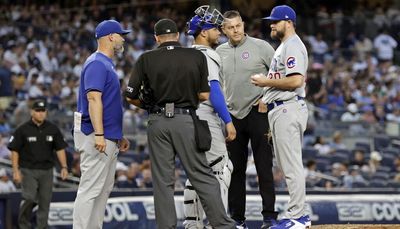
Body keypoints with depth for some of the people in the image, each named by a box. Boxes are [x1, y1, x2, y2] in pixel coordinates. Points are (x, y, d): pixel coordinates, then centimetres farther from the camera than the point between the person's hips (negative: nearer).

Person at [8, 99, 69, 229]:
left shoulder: (53, 129, 6)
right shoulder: (23, 130, -2)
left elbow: (60, 149, 8)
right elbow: (14, 150, -1)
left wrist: (64, 167, -2)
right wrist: (16, 171, -8)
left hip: (47, 171, 3)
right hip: (28, 170, -3)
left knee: (45, 201, 0)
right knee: (30, 198, -16)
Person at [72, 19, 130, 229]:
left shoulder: (107, 64, 20)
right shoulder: (97, 64, -12)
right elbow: (93, 98, -22)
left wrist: (119, 136, 24)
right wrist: (99, 134, -29)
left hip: (108, 138, 11)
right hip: (96, 136, -11)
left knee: (104, 189, 11)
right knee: (90, 189, -12)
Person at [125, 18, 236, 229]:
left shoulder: (146, 59, 2)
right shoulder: (196, 57, 2)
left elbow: (130, 96, 2)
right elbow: (204, 95, 2)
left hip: (158, 122, 0)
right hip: (186, 119, 0)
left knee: (162, 180, 5)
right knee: (202, 176, 2)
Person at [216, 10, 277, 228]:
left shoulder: (260, 46, -3)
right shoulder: (219, 52, 10)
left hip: (258, 112, -4)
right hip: (233, 115, 4)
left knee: (264, 166, -6)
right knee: (235, 168, 7)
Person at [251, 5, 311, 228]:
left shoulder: (293, 46, -12)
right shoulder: (284, 46, 22)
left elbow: (296, 80, -22)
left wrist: (266, 82, -14)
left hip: (289, 108, -11)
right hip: (280, 109, 11)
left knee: (292, 165, -10)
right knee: (289, 165, 12)